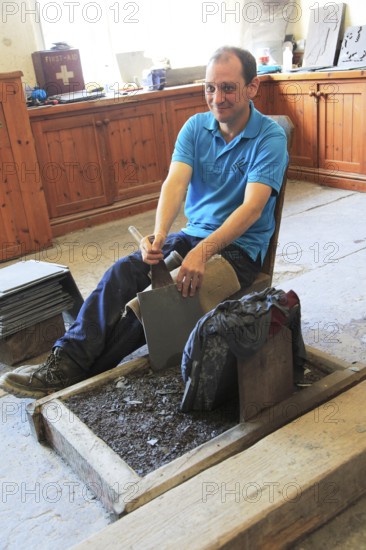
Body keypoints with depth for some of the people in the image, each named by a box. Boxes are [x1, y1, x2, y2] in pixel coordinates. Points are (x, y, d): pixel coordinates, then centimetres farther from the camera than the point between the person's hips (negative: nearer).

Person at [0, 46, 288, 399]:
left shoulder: (270, 138, -9)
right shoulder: (196, 127, 5)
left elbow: (252, 207, -22)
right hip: (193, 234, 5)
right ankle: (64, 360, -19)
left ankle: (78, 374, -20)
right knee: (123, 272, -21)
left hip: (239, 248, -5)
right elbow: (176, 182, -11)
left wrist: (203, 251, -37)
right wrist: (159, 234, -31)